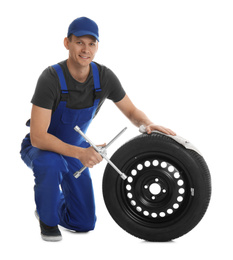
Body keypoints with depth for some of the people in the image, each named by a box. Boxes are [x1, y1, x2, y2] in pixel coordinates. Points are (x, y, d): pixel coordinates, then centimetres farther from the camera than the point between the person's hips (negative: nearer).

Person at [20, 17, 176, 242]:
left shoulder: (105, 77, -17)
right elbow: (38, 137, -36)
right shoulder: (51, 78, -32)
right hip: (41, 147, -4)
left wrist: (148, 124, -26)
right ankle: (47, 220, -12)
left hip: (75, 148, 4)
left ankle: (54, 201, 34)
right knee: (51, 164, -42)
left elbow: (131, 111, -3)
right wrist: (79, 153, -47)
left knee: (85, 224, 1)